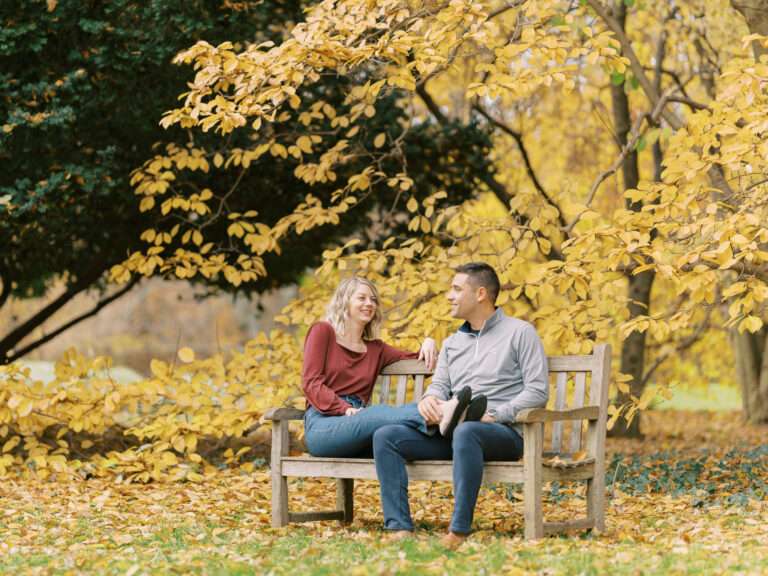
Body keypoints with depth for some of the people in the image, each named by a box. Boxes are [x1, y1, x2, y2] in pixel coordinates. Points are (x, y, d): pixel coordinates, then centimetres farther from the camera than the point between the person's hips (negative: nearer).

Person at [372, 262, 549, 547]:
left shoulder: (520, 333, 4)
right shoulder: (452, 342, 25)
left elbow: (537, 391, -5)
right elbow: (440, 385, 16)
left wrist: (493, 414, -17)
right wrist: (429, 399, -10)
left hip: (501, 431, -6)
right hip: (451, 430, 7)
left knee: (465, 432, -42)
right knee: (386, 436, -14)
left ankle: (459, 531, -41)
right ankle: (400, 528, -25)